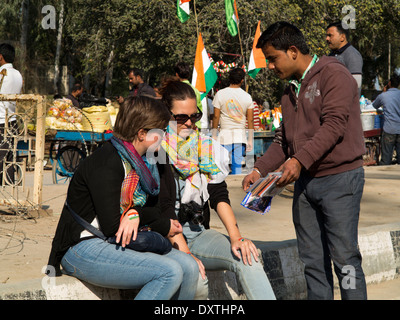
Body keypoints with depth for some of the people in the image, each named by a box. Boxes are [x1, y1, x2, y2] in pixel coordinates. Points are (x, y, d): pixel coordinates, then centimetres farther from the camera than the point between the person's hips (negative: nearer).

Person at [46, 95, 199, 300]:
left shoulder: (140, 162, 11)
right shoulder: (107, 163, -17)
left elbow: (154, 208, 11)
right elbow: (112, 227, -20)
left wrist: (137, 214, -14)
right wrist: (163, 227, -6)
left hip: (117, 246, 9)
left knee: (188, 267, -8)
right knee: (170, 272, -25)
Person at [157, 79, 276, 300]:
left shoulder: (205, 147, 10)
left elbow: (219, 197, 4)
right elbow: (162, 207, -13)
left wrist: (236, 237, -13)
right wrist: (185, 254, -21)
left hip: (199, 232, 5)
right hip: (165, 236, -5)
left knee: (247, 257, -23)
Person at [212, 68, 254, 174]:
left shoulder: (220, 94, -3)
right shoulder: (247, 97, 2)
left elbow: (216, 116, -3)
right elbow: (250, 120, 4)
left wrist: (214, 136, 5)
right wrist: (250, 140, 10)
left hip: (225, 134, -2)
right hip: (241, 135, 2)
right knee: (237, 165, 5)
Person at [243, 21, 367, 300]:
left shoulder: (333, 74, -7)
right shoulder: (291, 90, 19)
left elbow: (333, 126, -18)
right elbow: (283, 140, 20)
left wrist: (300, 160, -25)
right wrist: (260, 169, 6)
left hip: (339, 179, -8)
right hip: (305, 182, 8)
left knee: (344, 256, -8)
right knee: (312, 259, 7)